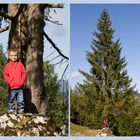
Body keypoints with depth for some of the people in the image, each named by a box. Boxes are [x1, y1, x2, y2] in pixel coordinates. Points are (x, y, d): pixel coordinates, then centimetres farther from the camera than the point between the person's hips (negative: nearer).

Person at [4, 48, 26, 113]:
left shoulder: (20, 64, 8)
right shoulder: (7, 65, 5)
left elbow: (24, 73, 6)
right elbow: (6, 75, 3)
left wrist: (22, 81, -6)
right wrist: (9, 82, -9)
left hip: (20, 87, 1)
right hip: (12, 87, -1)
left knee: (21, 101, 3)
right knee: (11, 100, 5)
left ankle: (21, 110, 14)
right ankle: (11, 110, 16)